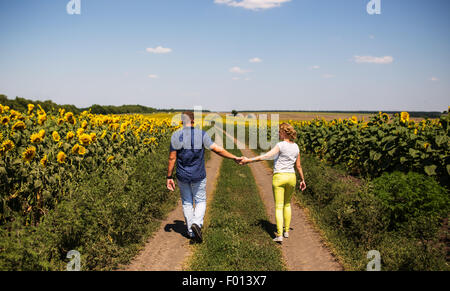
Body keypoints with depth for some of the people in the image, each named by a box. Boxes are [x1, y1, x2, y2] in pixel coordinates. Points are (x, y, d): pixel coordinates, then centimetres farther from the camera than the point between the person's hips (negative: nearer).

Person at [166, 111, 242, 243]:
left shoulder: (176, 136, -7)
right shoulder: (201, 134, -9)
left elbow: (172, 158, -6)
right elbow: (217, 149, -13)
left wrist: (169, 177, 2)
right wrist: (234, 157, -4)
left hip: (182, 176, 1)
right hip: (198, 176, -1)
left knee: (187, 203, 16)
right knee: (200, 201, 15)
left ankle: (191, 232, 21)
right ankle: (197, 223, -10)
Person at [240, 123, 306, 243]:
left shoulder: (281, 145, -13)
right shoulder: (296, 147, 6)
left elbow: (266, 156, -26)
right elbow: (298, 166, 11)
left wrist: (249, 160, -27)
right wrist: (302, 180, 22)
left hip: (279, 177, -5)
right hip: (291, 177, 5)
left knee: (279, 207, -3)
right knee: (287, 204, 21)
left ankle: (279, 235, -8)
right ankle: (286, 231, 26)